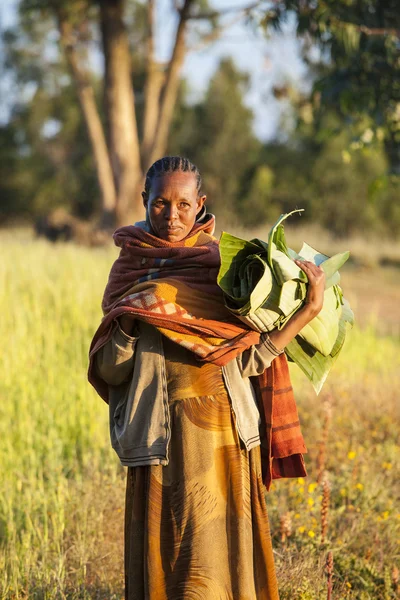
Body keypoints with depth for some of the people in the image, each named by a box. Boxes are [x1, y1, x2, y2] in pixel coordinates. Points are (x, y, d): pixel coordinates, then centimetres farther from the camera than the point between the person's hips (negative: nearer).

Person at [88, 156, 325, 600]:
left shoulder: (224, 264, 6)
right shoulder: (130, 271, 8)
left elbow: (249, 359, 1)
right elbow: (109, 371, 3)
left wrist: (310, 308, -6)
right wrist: (132, 316, -12)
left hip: (221, 431, 0)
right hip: (159, 434, 0)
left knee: (214, 558, 0)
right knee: (158, 560, 1)